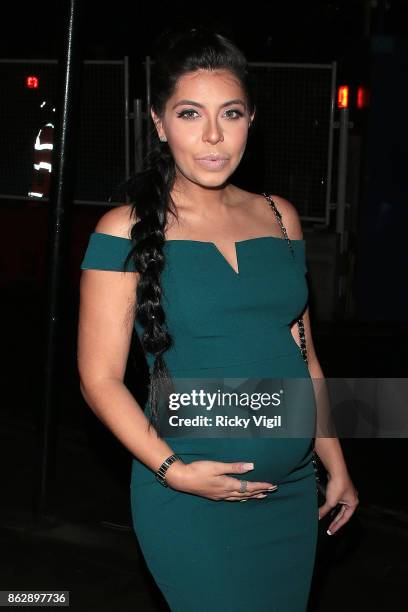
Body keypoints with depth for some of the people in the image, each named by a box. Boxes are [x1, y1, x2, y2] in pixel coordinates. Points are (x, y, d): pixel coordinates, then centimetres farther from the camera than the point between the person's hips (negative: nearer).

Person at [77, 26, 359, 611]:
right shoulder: (127, 231, -8)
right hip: (192, 499, -5)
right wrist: (171, 469, -18)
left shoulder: (279, 217, 6)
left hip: (292, 491, 5)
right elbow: (100, 377, -8)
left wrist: (336, 465, 14)